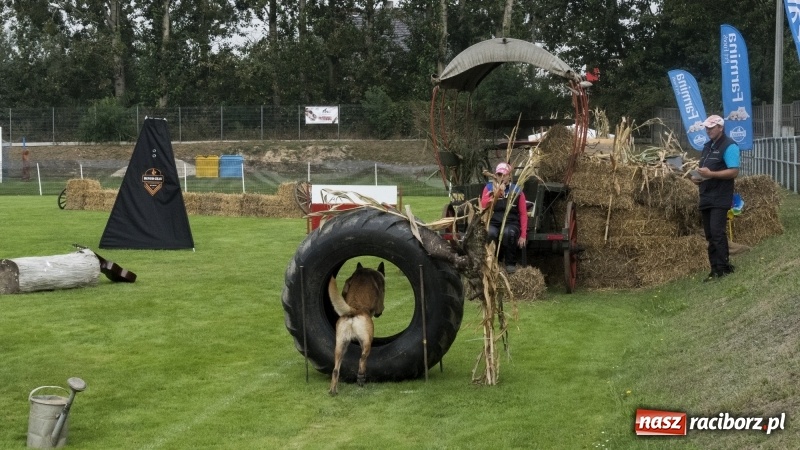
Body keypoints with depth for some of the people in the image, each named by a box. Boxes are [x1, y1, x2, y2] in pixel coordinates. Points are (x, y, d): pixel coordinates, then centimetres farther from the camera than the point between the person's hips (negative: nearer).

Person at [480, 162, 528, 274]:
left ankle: (511, 263, -15)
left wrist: (523, 235, -2)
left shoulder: (517, 190, 6)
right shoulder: (489, 187, 9)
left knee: (508, 232, -38)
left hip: (511, 223, 0)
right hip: (493, 223, 0)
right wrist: (496, 195, -16)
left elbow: (523, 214, 5)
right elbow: (483, 206, -4)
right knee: (489, 233, -37)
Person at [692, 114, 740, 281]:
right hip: (706, 197, 9)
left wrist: (711, 174, -24)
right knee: (710, 235, 8)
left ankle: (722, 268, -12)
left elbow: (734, 171, -17)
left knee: (717, 233, -15)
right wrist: (697, 177, 7)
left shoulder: (729, 146, -9)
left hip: (720, 198, -9)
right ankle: (715, 268, 11)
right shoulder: (707, 146, 19)